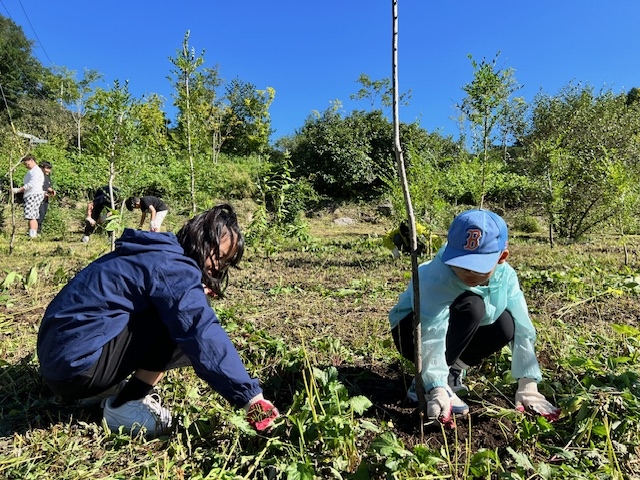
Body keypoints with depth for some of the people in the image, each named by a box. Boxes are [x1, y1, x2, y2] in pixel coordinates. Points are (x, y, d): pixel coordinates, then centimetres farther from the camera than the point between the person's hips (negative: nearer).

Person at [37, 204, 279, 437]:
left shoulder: (159, 254, 11)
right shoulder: (172, 267, -19)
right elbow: (204, 336, -27)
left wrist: (197, 298, -3)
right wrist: (251, 398, -26)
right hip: (76, 364, -10)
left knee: (176, 320, 12)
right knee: (184, 328, -15)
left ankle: (108, 391, 10)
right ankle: (124, 408, -4)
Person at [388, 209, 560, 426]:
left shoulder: (505, 276, -17)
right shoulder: (437, 275, -36)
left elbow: (523, 330, -15)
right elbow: (432, 337, -40)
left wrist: (528, 386, -19)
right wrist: (438, 389, -48)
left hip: (456, 334, 6)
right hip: (414, 332, -5)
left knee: (506, 324, -22)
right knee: (472, 305, -32)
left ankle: (453, 370, 1)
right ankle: (424, 384, -20)